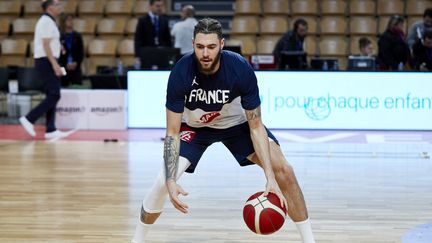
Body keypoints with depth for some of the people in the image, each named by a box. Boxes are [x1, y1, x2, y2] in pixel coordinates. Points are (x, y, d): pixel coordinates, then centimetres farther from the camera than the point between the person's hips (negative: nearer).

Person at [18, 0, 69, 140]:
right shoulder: (47, 22, -13)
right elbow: (46, 45, -20)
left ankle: (50, 130, 8)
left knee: (52, 96, 8)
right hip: (47, 61, -10)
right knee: (54, 95, -12)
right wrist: (55, 64, -24)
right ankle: (29, 119, -10)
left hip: (46, 61, 10)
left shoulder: (47, 21, 18)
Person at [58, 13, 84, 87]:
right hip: (63, 68, -2)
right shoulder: (59, 37, -2)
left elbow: (81, 53, 6)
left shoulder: (77, 36, 7)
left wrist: (76, 63, -9)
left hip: (76, 68, 2)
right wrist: (66, 65, -11)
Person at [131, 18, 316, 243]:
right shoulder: (181, 72, -33)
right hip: (194, 125, 0)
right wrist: (171, 182, -40)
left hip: (237, 122, 1)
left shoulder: (241, 69, -32)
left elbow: (255, 127, -24)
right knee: (164, 180, -19)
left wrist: (271, 178, -32)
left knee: (283, 170, -15)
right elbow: (172, 132, -27)